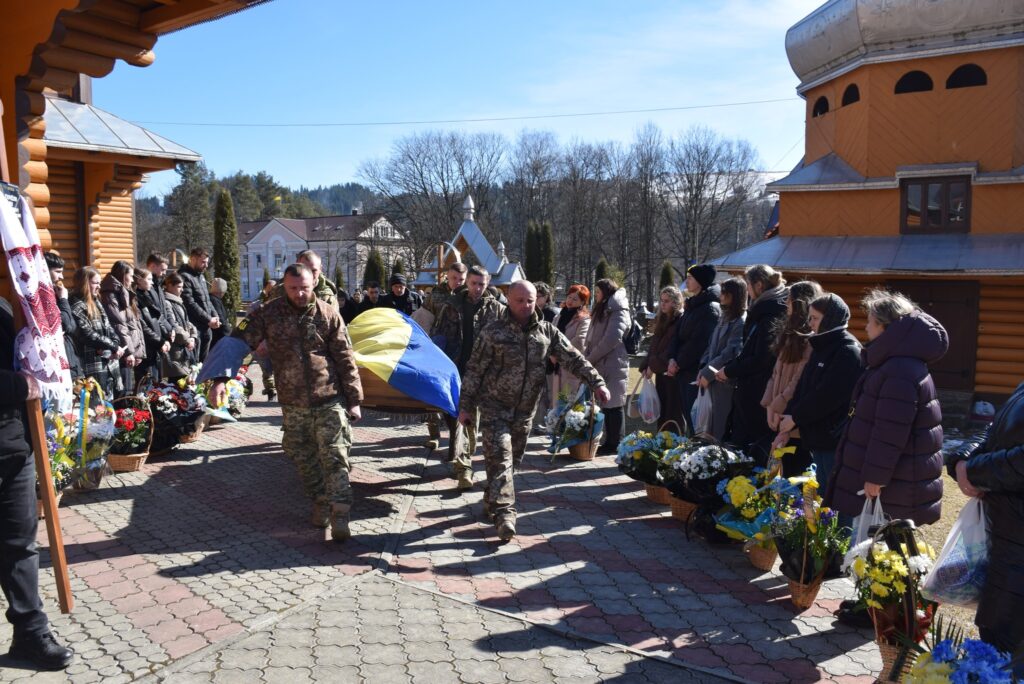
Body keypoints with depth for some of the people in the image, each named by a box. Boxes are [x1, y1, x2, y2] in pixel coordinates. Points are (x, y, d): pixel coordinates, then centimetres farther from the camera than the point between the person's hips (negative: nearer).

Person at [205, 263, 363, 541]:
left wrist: (353, 400, -3)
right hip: (293, 404, 2)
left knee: (335, 458, -5)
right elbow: (238, 342, -7)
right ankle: (320, 503, 31)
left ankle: (340, 516, -2)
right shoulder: (270, 314, -3)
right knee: (305, 459, 12)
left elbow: (345, 359, -1)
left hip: (329, 400, -2)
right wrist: (220, 378, -23)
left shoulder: (328, 314, -4)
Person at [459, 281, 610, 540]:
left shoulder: (546, 331, 3)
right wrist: (466, 406, -5)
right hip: (495, 405, -4)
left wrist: (596, 382, -5)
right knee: (500, 457, -13)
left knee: (514, 459, 13)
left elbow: (573, 359, 4)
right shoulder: (493, 331, -7)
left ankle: (491, 502, 32)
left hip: (525, 409, 4)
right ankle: (504, 513, -13)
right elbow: (474, 370, -4)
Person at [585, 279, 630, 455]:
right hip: (601, 366, 8)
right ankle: (609, 442, 17)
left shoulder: (618, 313, -9)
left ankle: (615, 444, 2)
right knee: (606, 405, 11)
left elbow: (611, 340, -19)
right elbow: (592, 341, 19)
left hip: (613, 367, -8)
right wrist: (586, 358, 3)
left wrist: (589, 360, -14)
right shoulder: (601, 312, 20)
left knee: (613, 405, -3)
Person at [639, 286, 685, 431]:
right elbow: (654, 345, 15)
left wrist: (654, 366, -13)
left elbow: (673, 348, -17)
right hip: (660, 372, 8)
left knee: (675, 412, -3)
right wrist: (645, 366, 4)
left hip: (673, 373, -8)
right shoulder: (661, 320, 15)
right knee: (662, 412, 11)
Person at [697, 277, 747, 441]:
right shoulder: (724, 318, 16)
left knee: (722, 431, -3)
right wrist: (703, 369, 2)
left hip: (726, 382, -8)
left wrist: (708, 373, -16)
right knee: (714, 428, 14)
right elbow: (711, 346, 16)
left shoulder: (741, 322, -12)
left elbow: (731, 353, -19)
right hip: (714, 380, 8)